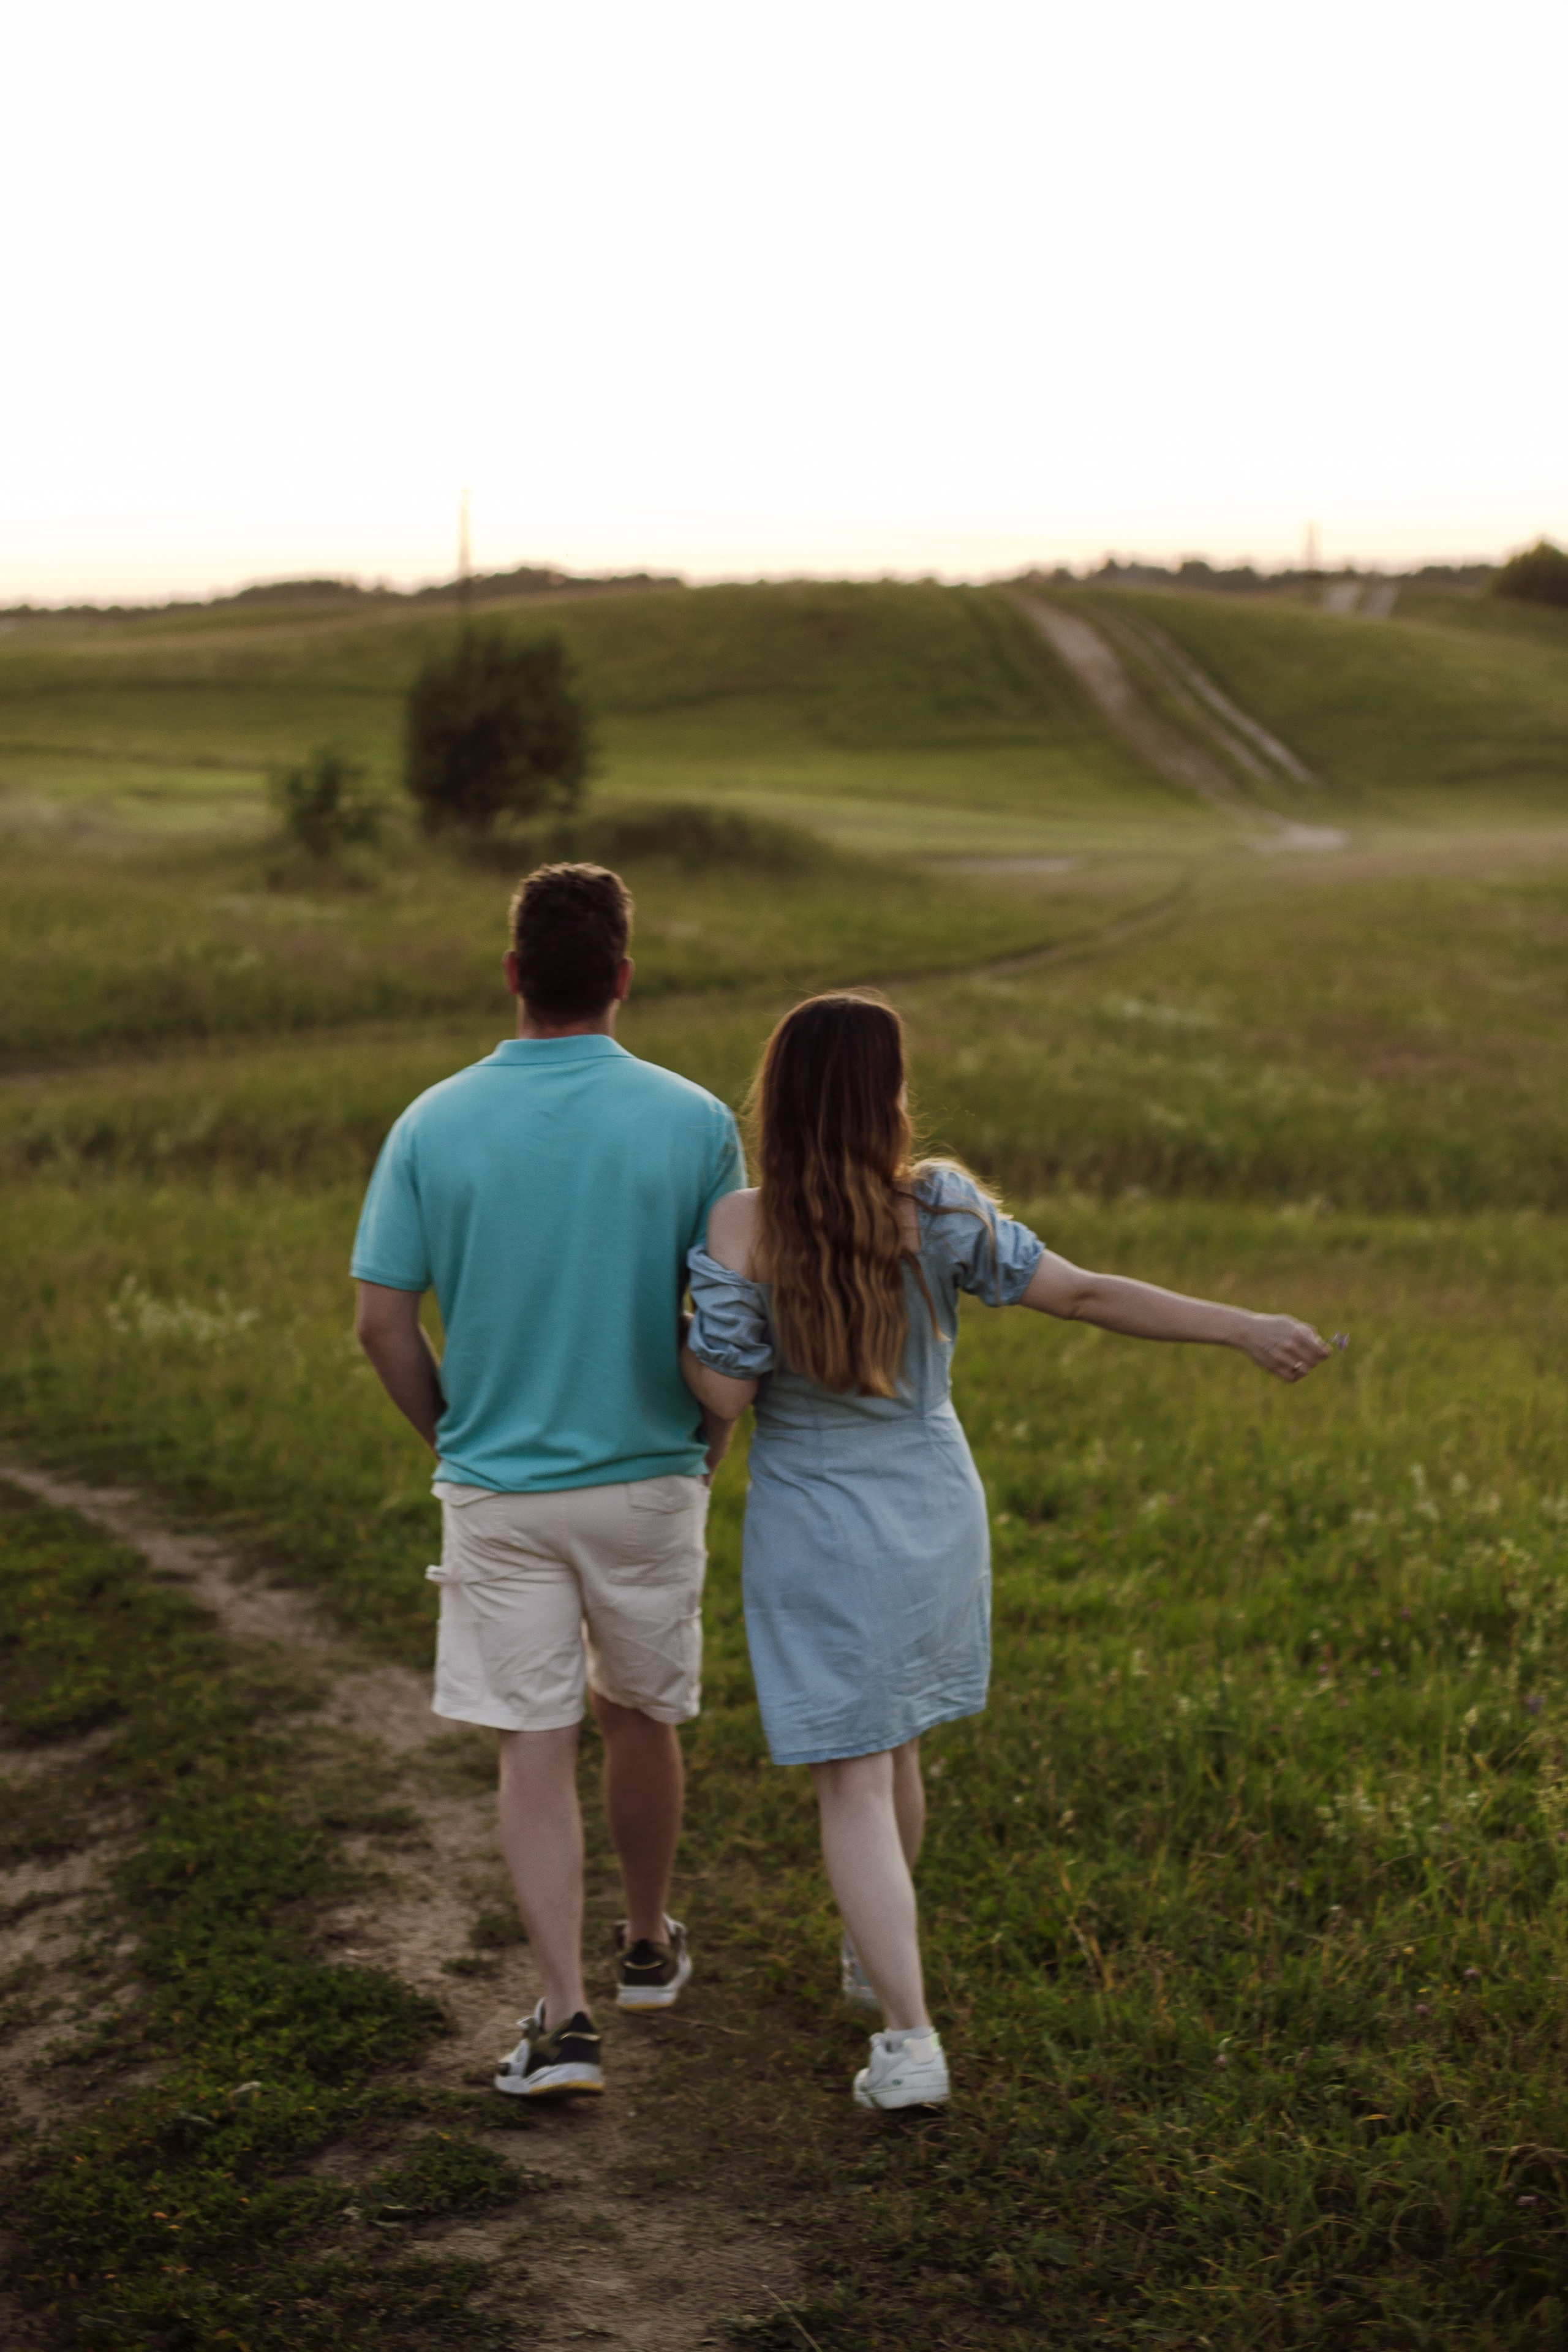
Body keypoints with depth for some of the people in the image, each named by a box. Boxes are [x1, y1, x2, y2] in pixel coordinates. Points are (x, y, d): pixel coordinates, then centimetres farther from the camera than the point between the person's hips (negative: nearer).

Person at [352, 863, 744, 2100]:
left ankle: (565, 2018, -2)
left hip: (496, 1486, 0)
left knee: (535, 1746, 4)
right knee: (641, 1717, 19)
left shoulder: (434, 1125, -7)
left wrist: (450, 1432, 9)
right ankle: (649, 1943, 38)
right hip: (648, 1478, 1)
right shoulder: (695, 1123, -8)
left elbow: (383, 1320, -6)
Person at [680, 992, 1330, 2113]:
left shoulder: (743, 1227, -19)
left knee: (853, 1785, 3)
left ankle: (911, 2037, -7)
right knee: (893, 1746, 25)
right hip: (932, 1516, 3)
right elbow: (1082, 1293, -12)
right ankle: (877, 1953, 47)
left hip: (816, 1535, -3)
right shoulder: (935, 1210, -13)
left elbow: (723, 1391, -15)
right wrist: (1248, 1328, -6)